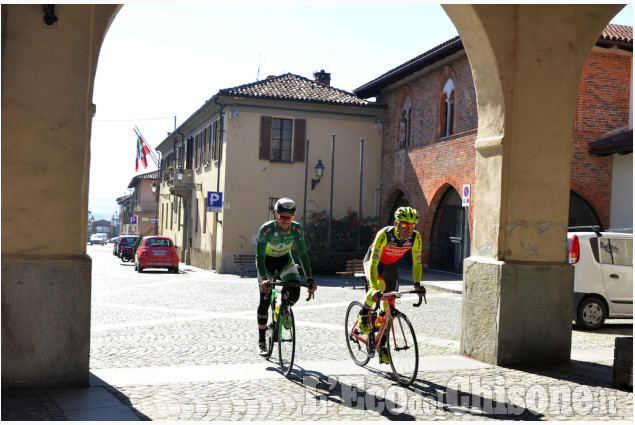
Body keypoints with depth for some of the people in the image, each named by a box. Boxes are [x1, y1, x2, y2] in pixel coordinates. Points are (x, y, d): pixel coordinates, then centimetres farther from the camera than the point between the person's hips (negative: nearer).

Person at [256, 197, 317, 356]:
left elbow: (303, 254, -20)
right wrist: (263, 278, -42)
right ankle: (261, 341, 9)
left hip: (285, 260, 2)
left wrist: (309, 279, -26)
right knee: (264, 301, -5)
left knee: (295, 288, -24)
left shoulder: (297, 229, -24)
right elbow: (259, 257, -29)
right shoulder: (266, 229, -30)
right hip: (267, 261, -2)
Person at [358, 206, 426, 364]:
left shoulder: (415, 237, -25)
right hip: (372, 261, -4)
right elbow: (373, 263, -39)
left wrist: (417, 284, -27)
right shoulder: (384, 234, -37)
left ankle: (383, 346, 10)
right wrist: (375, 289, -49)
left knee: (388, 306, -2)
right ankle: (364, 313, -9)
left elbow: (417, 262, -14)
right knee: (380, 285, -37)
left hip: (391, 265, 4)